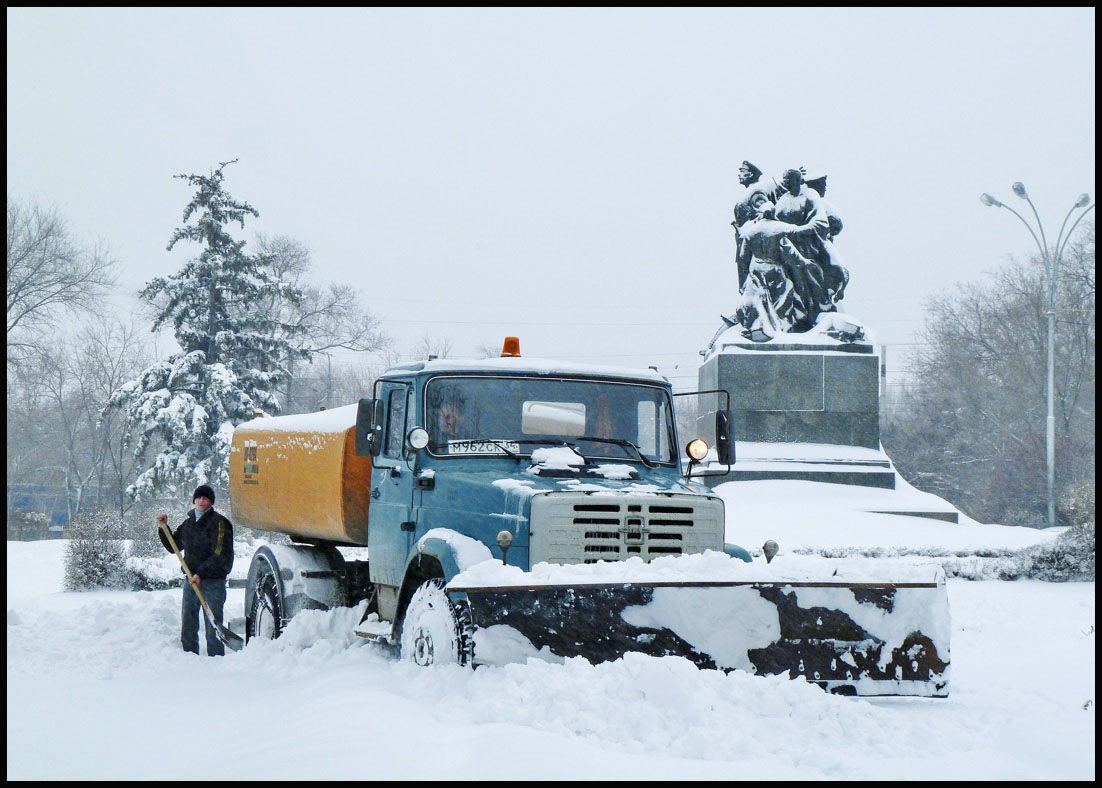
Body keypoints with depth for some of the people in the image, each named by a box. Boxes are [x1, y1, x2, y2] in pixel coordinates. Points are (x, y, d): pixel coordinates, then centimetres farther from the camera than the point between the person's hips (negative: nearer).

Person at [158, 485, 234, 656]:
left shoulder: (218, 522, -7)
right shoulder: (189, 523, 15)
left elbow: (219, 555, -15)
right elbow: (173, 546, 25)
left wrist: (201, 573, -21)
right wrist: (163, 528, 10)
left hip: (213, 581, -7)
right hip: (191, 580, 7)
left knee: (212, 626, -8)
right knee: (188, 625, 8)